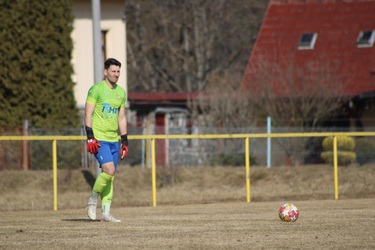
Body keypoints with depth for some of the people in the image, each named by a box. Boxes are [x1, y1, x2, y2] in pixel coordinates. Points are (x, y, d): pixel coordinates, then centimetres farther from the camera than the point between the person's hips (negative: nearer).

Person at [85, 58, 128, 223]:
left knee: (110, 177, 3)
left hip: (114, 140, 6)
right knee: (109, 170, -20)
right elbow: (88, 115, -8)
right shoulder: (96, 90, -5)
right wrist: (90, 138, -16)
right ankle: (93, 200, 0)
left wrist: (124, 141, 15)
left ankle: (105, 213, 6)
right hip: (99, 139, -6)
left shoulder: (121, 92, 14)